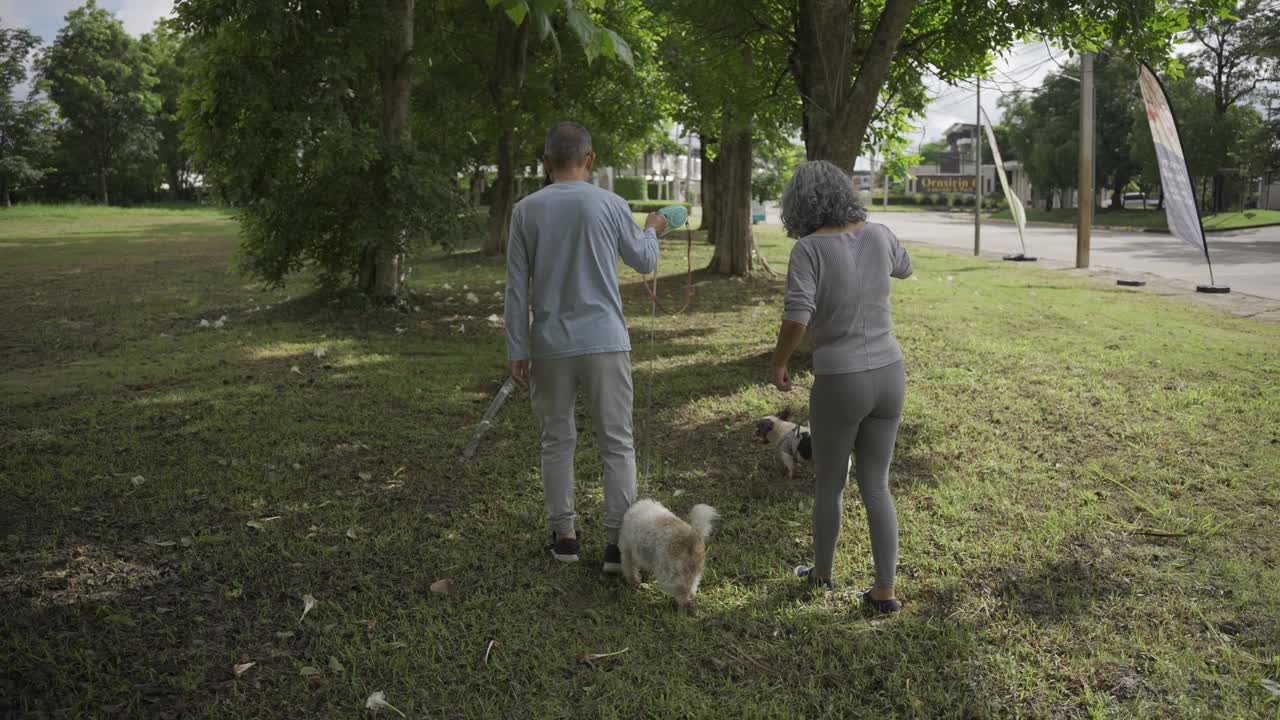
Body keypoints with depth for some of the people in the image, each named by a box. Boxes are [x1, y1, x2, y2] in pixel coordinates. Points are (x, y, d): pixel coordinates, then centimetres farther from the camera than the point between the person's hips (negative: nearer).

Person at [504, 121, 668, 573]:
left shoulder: (526, 210, 0)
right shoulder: (610, 205, -3)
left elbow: (517, 286, 0)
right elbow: (644, 261, 12)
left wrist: (517, 350, 5)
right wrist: (652, 230, 33)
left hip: (550, 346, 2)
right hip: (605, 341, -1)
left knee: (558, 441, 13)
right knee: (617, 443, 5)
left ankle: (564, 535, 20)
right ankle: (618, 543, 5)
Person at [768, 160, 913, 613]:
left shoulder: (809, 248, -14)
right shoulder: (879, 234, 1)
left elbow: (796, 318, -24)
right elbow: (903, 269, 25)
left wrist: (777, 364, -5)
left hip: (839, 384, -4)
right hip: (888, 375, 5)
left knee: (828, 483, 18)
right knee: (874, 486, 16)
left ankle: (822, 572, 37)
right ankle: (885, 591, 17)